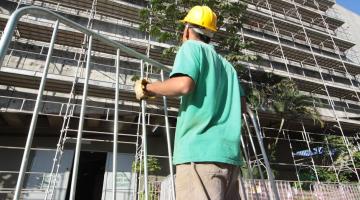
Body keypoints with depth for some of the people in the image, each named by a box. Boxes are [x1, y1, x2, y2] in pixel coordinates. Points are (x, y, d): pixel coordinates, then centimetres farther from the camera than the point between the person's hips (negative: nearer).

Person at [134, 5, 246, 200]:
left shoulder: (191, 46, 5)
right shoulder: (227, 64, 25)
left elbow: (183, 85, -14)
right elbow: (241, 103, 22)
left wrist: (146, 87, 1)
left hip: (200, 150, -8)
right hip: (229, 152, 8)